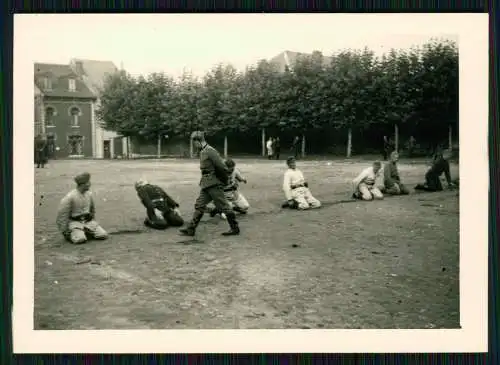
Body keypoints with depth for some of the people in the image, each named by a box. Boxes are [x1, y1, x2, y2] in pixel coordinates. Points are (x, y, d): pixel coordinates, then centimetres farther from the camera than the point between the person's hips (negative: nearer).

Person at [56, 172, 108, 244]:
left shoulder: (89, 194, 2)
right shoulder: (70, 197, -16)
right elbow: (62, 215, -12)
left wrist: (93, 224, 21)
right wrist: (64, 232, -11)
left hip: (88, 221, 5)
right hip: (75, 223, -5)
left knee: (103, 235, -14)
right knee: (80, 239, -31)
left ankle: (86, 232, 9)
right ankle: (73, 234, 3)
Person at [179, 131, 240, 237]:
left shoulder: (210, 151, -17)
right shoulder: (203, 152, 13)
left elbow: (222, 167, -18)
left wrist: (224, 180, -8)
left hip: (214, 184, -10)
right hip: (206, 185, 10)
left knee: (224, 206, -1)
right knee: (199, 205, 9)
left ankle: (235, 228, 9)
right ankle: (190, 229, 14)